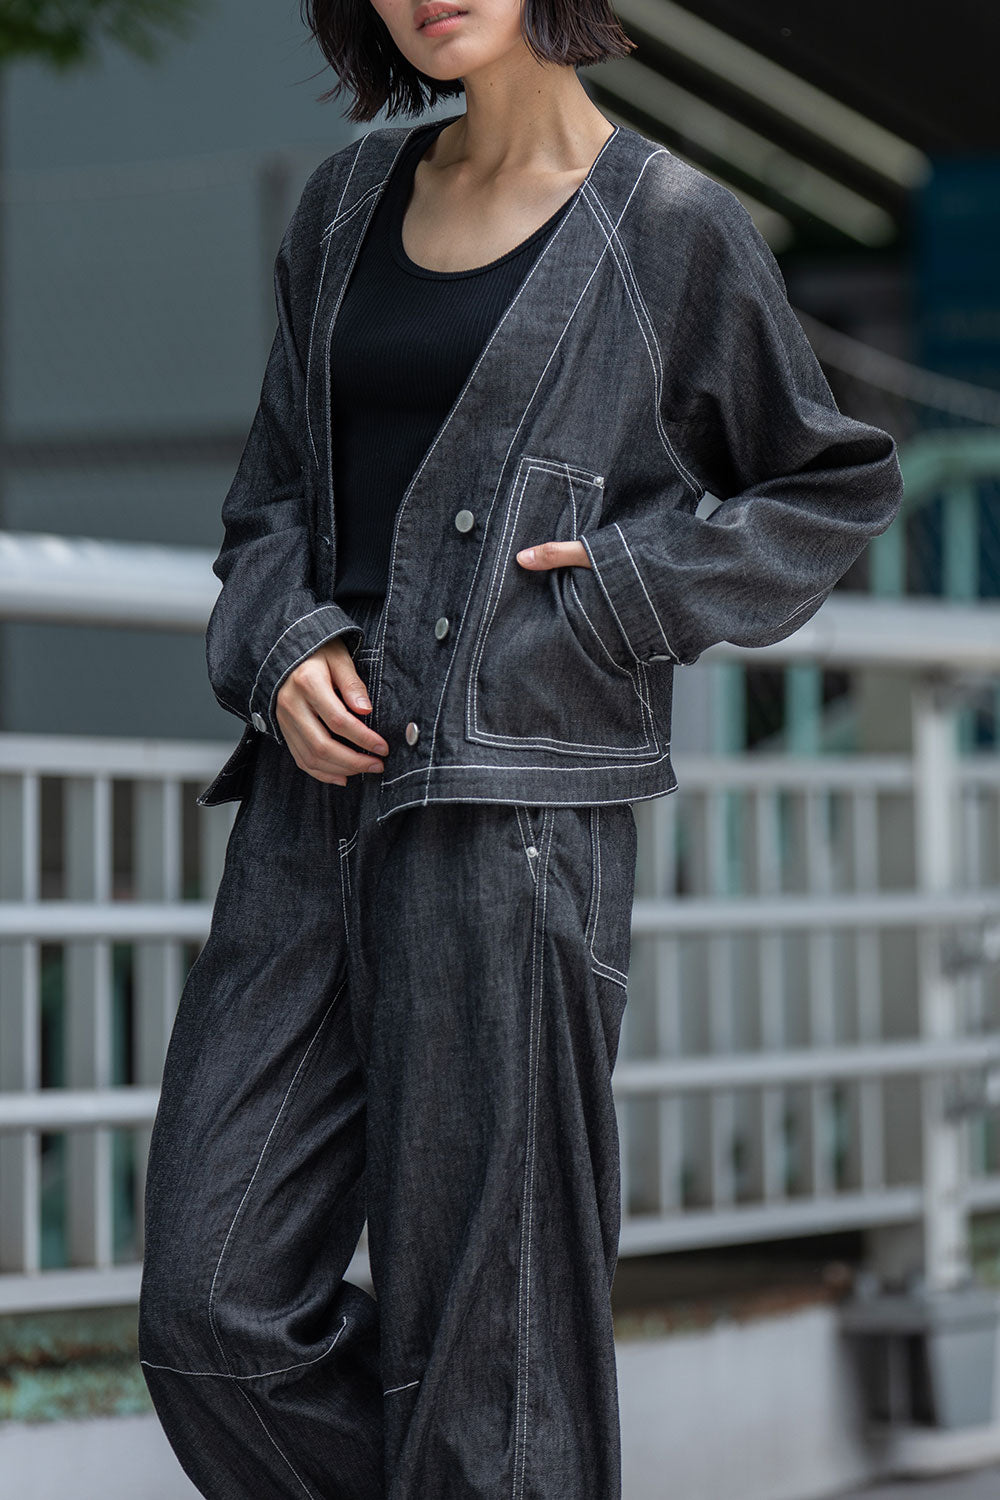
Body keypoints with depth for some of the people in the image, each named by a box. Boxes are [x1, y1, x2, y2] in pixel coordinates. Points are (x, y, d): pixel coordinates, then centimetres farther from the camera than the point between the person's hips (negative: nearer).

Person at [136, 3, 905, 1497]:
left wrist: (630, 589, -5)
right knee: (217, 1313, 0)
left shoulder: (675, 229, 1)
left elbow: (837, 488, 10)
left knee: (478, 1332, -3)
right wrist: (285, 646, 1)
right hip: (316, 801, 5)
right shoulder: (350, 205, 15)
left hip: (515, 807, -5)